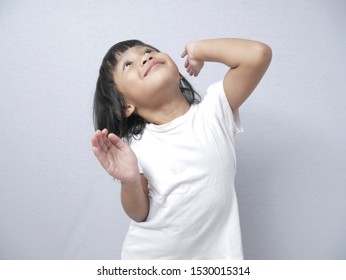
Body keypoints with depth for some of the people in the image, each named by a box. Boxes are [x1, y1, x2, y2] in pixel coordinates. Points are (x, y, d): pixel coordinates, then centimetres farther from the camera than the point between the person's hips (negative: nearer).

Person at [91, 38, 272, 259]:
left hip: (214, 255, 0)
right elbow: (140, 214, -6)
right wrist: (130, 181, -27)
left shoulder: (214, 112, -13)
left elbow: (258, 53, -25)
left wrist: (197, 49, -13)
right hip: (148, 257, 1)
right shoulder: (135, 145, -12)